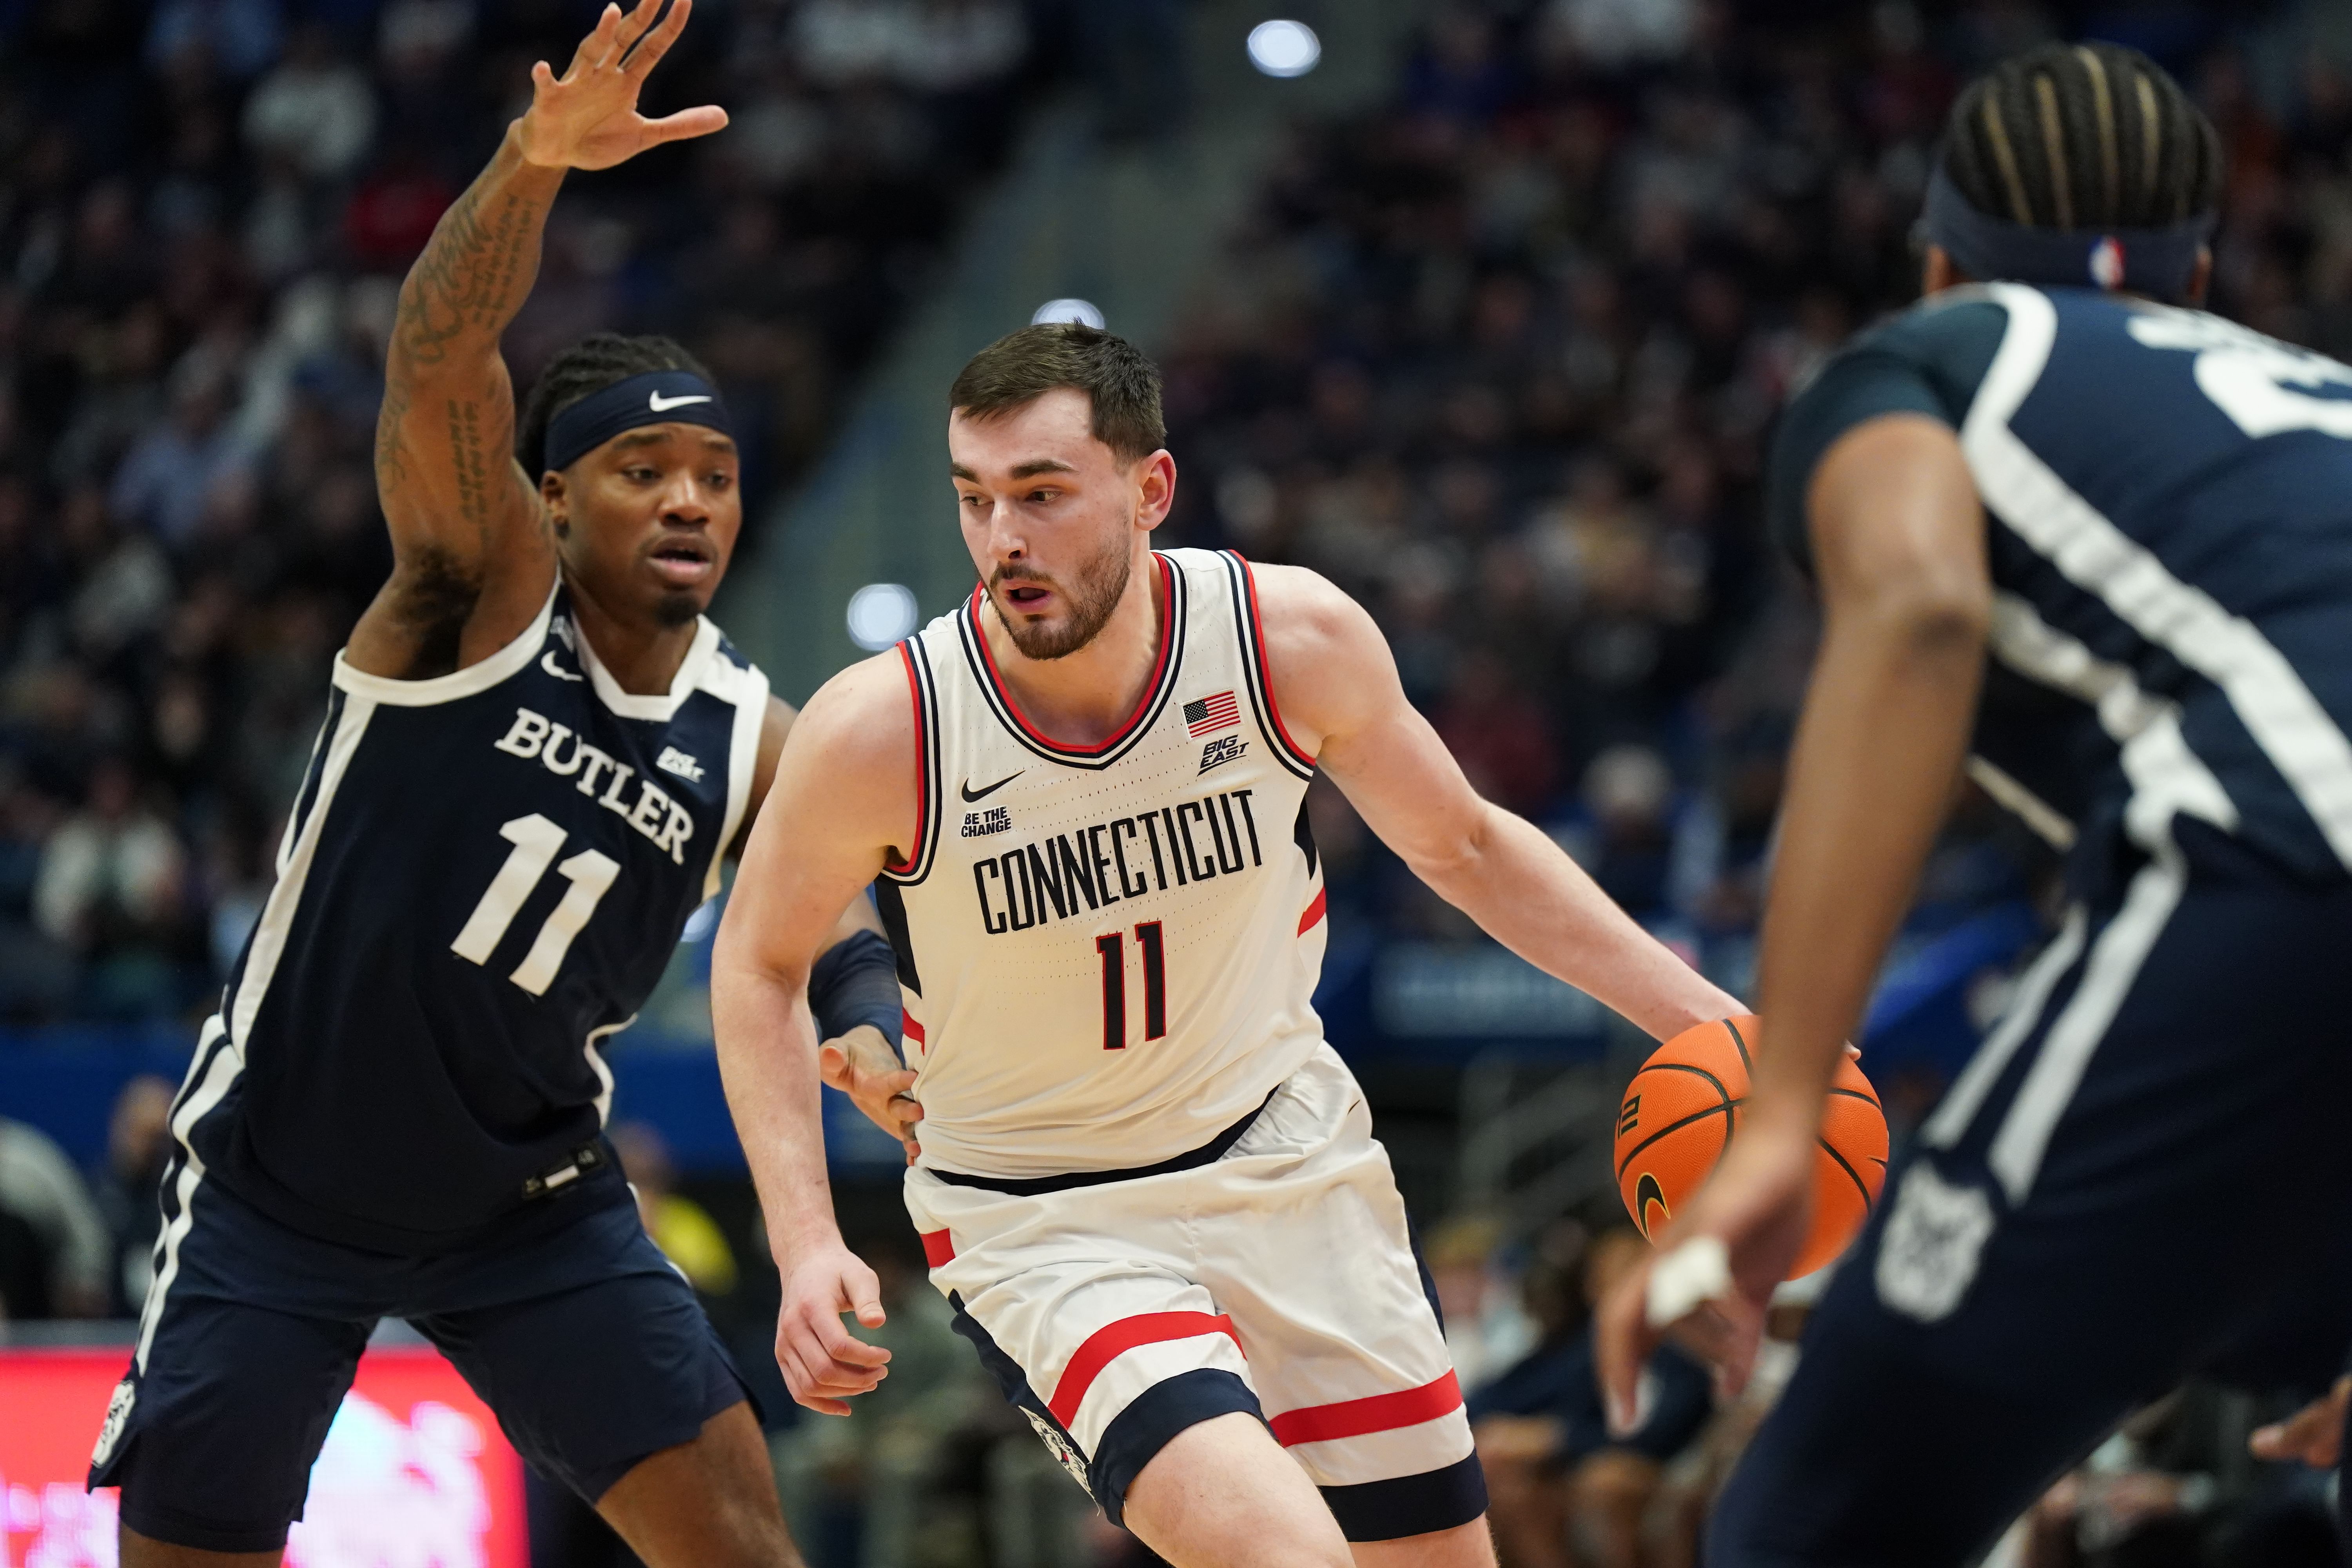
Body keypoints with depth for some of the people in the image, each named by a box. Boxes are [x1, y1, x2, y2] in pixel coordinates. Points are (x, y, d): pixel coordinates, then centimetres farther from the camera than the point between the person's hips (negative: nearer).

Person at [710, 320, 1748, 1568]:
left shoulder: (1293, 639, -16)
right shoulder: (882, 730, -22)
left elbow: (1461, 848, 3)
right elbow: (759, 965, -4)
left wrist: (1699, 1017, -1)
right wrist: (806, 1244, -14)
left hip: (1285, 1155, 4)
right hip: (1039, 1221, -4)